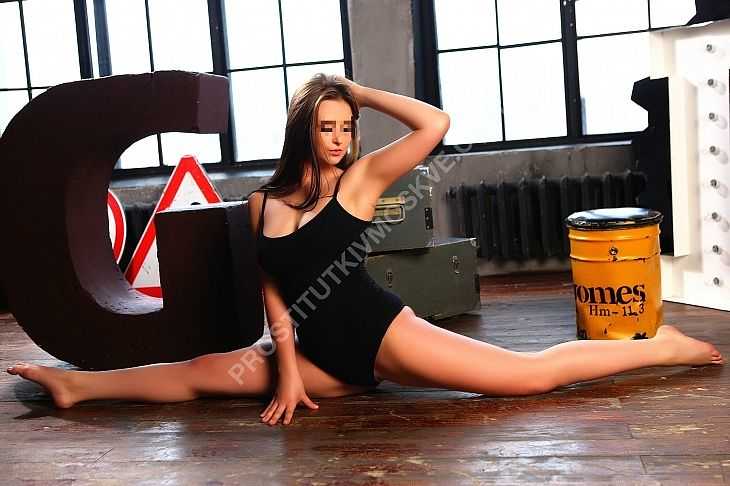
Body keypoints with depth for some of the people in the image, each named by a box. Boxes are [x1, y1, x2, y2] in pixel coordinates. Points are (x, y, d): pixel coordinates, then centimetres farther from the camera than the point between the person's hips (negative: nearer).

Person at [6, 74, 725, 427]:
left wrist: (358, 90, -9)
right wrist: (287, 366, -4)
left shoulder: (361, 177, -5)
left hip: (380, 334, -3)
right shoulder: (263, 201, 5)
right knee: (200, 374, 1)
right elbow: (274, 293, 6)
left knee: (533, 373, -6)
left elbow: (435, 124, -16)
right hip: (320, 357, 4)